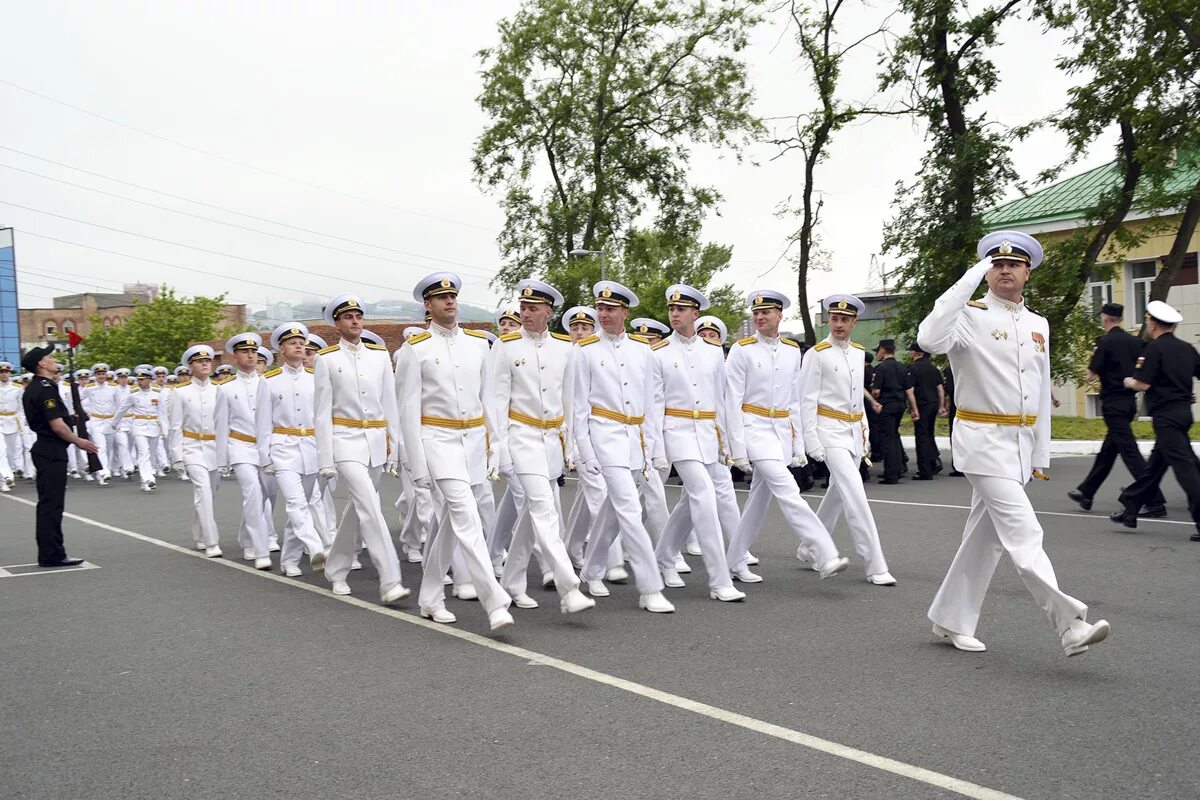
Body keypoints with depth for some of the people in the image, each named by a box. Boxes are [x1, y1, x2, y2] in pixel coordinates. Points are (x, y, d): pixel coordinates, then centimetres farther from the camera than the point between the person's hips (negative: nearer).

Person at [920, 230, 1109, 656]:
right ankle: (1070, 624, -13)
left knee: (985, 535, 11)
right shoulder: (971, 316, -7)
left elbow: (1042, 392, 18)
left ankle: (950, 619, 22)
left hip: (1020, 442, 7)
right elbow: (929, 339, -30)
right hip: (983, 440, -7)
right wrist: (969, 280, -26)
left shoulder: (1039, 325, 13)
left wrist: (1041, 454, 16)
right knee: (1022, 534, -12)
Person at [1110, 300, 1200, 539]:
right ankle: (1130, 509, 26)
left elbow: (1142, 384, -15)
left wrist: (1129, 382, 4)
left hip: (1166, 416, -8)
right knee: (1155, 464, 15)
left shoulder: (1154, 348, -12)